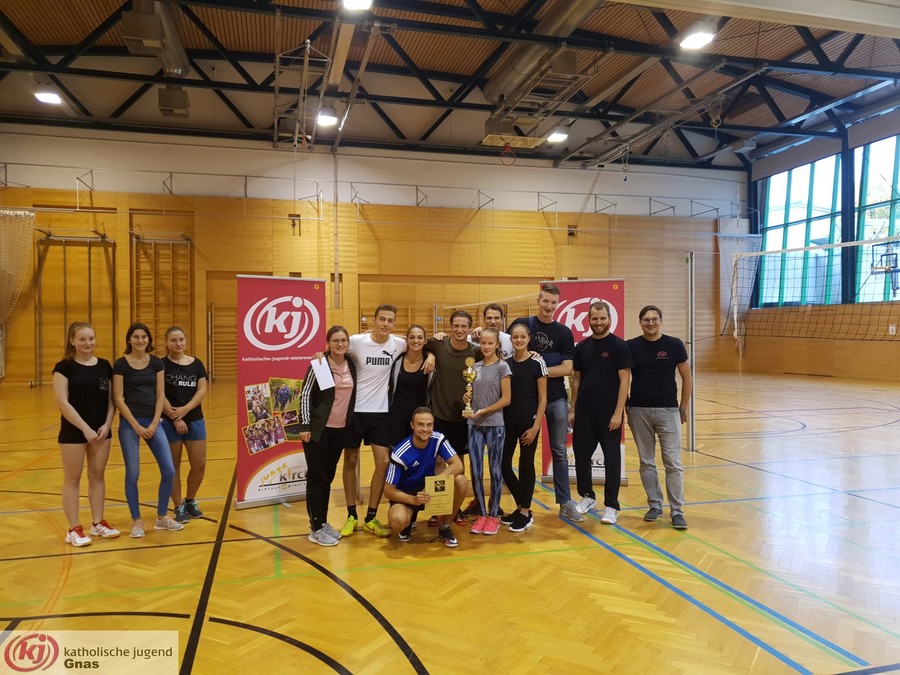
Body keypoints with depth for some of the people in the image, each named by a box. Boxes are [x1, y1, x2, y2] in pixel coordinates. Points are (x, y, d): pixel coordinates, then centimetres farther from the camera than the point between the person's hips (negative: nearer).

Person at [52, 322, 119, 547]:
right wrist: (85, 428, -17)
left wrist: (107, 424, -6)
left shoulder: (104, 365, 5)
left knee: (97, 476, 12)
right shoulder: (64, 367, -9)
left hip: (101, 430, 5)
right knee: (72, 479, 4)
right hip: (73, 432, -4)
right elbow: (62, 403, -14)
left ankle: (98, 523, 23)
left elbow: (111, 398, 7)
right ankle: (74, 529, 11)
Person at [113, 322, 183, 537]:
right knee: (132, 473, 1)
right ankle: (136, 521, 16)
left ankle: (161, 517, 16)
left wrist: (154, 424, -6)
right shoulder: (121, 364, -4)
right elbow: (118, 399, -7)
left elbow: (160, 395, 4)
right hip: (129, 423, -3)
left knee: (169, 471, -1)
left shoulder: (157, 362, 5)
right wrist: (136, 426, -11)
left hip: (153, 422, 3)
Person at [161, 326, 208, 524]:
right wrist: (174, 418, -15)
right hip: (169, 422, -3)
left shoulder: (196, 363, 8)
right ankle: (178, 507, 17)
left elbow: (202, 390, 0)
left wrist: (186, 409, -14)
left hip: (195, 420, 4)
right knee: (173, 467, 5)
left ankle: (190, 501, 27)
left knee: (200, 465, 5)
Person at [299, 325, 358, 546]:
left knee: (328, 477, 13)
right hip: (318, 429, -5)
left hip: (340, 429, 5)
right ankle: (316, 529, 9)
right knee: (316, 477, 1)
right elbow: (305, 395, -10)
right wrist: (305, 425, -14)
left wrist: (350, 425, 9)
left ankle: (323, 522, 24)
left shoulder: (352, 365, 3)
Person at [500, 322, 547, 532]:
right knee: (503, 464, 5)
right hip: (507, 420, 4)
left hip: (528, 421, -4)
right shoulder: (505, 362, 6)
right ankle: (521, 506, 24)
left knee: (526, 464, 4)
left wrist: (535, 426, -10)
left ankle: (526, 513, 19)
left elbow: (542, 398, -5)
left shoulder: (537, 362, -6)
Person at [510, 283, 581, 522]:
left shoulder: (564, 333, 1)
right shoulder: (522, 324, -1)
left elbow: (567, 368, -6)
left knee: (559, 451, 7)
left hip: (556, 399, 1)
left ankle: (565, 503, 15)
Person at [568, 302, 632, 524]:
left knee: (611, 459, 4)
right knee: (581, 455, 10)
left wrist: (618, 413, -15)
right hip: (584, 412, 5)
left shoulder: (618, 346, -6)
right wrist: (573, 410, 8)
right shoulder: (581, 347, 8)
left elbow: (624, 381, -9)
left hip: (609, 413, -4)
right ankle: (587, 497, 30)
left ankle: (611, 506, 15)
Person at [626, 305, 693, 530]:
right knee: (646, 462, 9)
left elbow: (686, 378, 5)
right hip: (639, 411, 1)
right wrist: (625, 405, 2)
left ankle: (677, 510, 7)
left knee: (673, 462, -1)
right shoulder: (631, 346, 0)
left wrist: (683, 407, 5)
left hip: (668, 410, -1)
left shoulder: (674, 345, -2)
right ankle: (655, 505, 23)